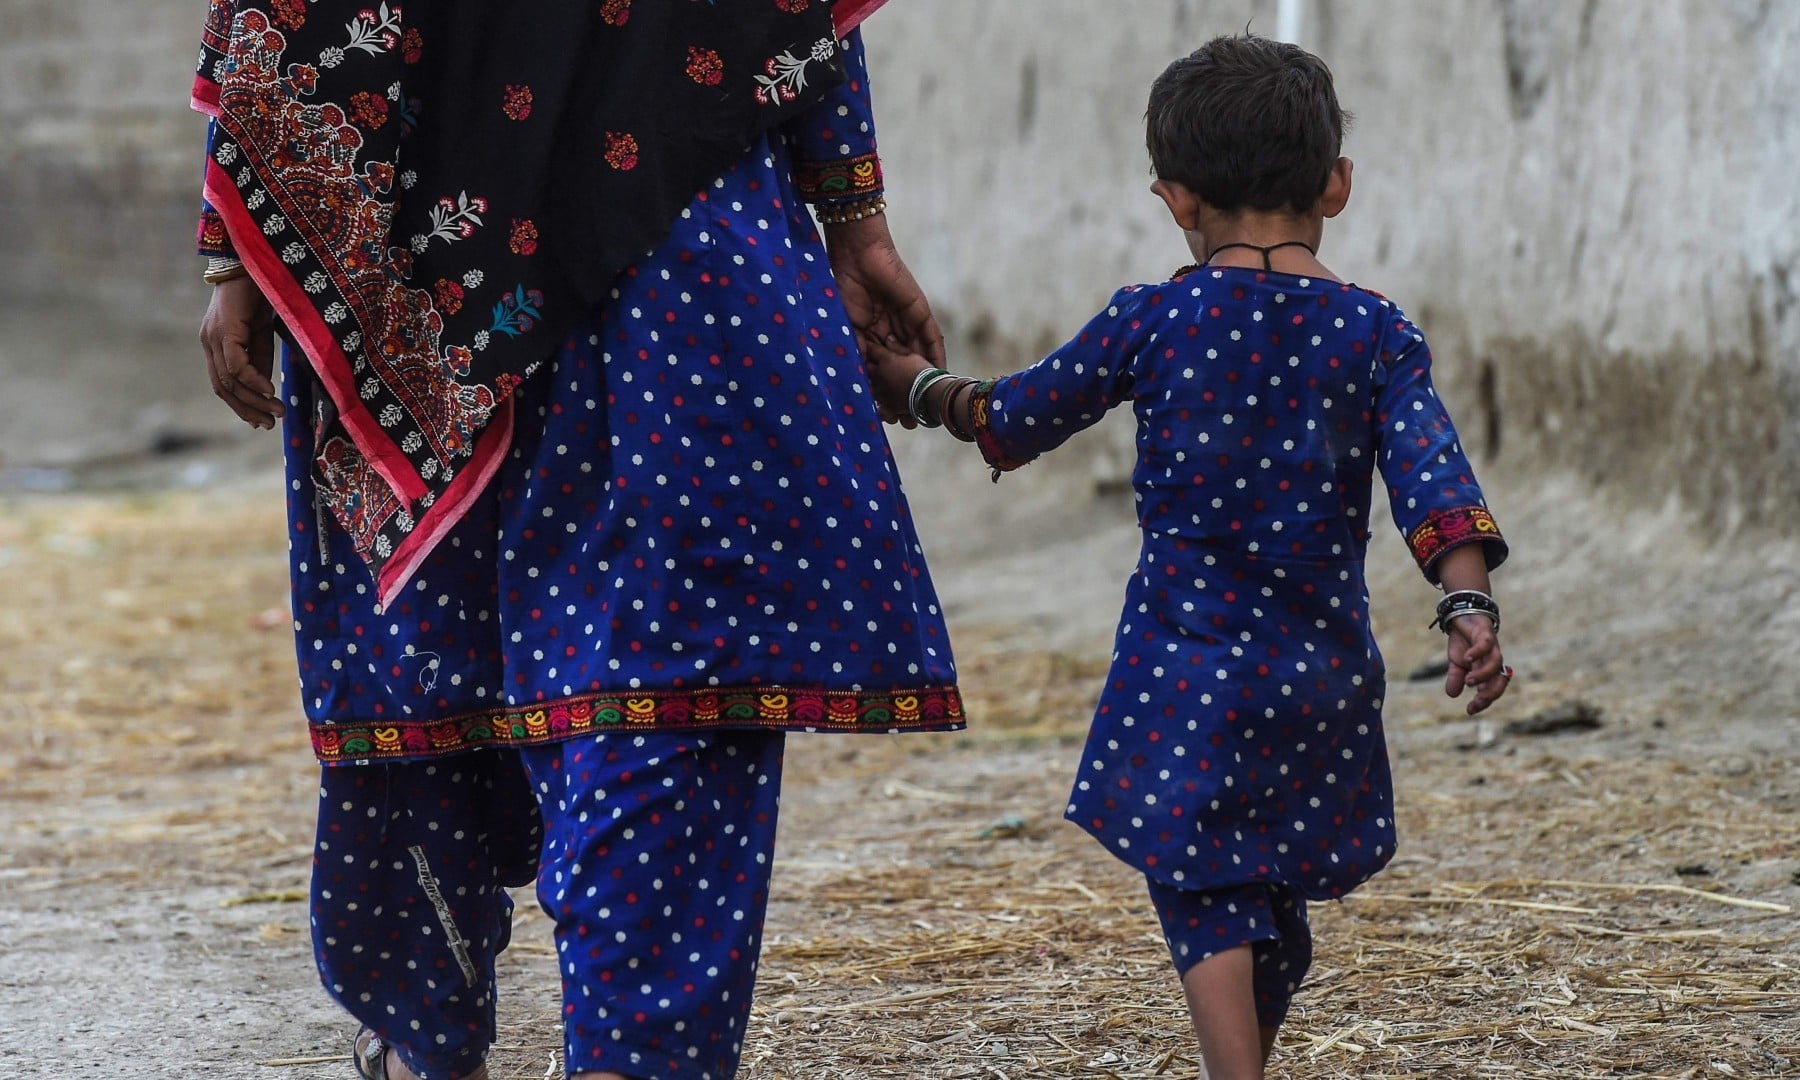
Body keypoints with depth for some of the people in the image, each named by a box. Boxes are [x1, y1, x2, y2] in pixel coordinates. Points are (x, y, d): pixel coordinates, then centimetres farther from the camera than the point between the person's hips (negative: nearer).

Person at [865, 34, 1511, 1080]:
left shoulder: (1154, 319, -2)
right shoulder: (1377, 333, 1)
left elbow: (1019, 417, 8)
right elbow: (1431, 469, -12)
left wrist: (923, 387, 25)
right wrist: (1471, 605, -17)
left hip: (1187, 663, -3)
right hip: (1325, 669, 3)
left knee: (1205, 899, -2)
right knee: (1276, 896, 17)